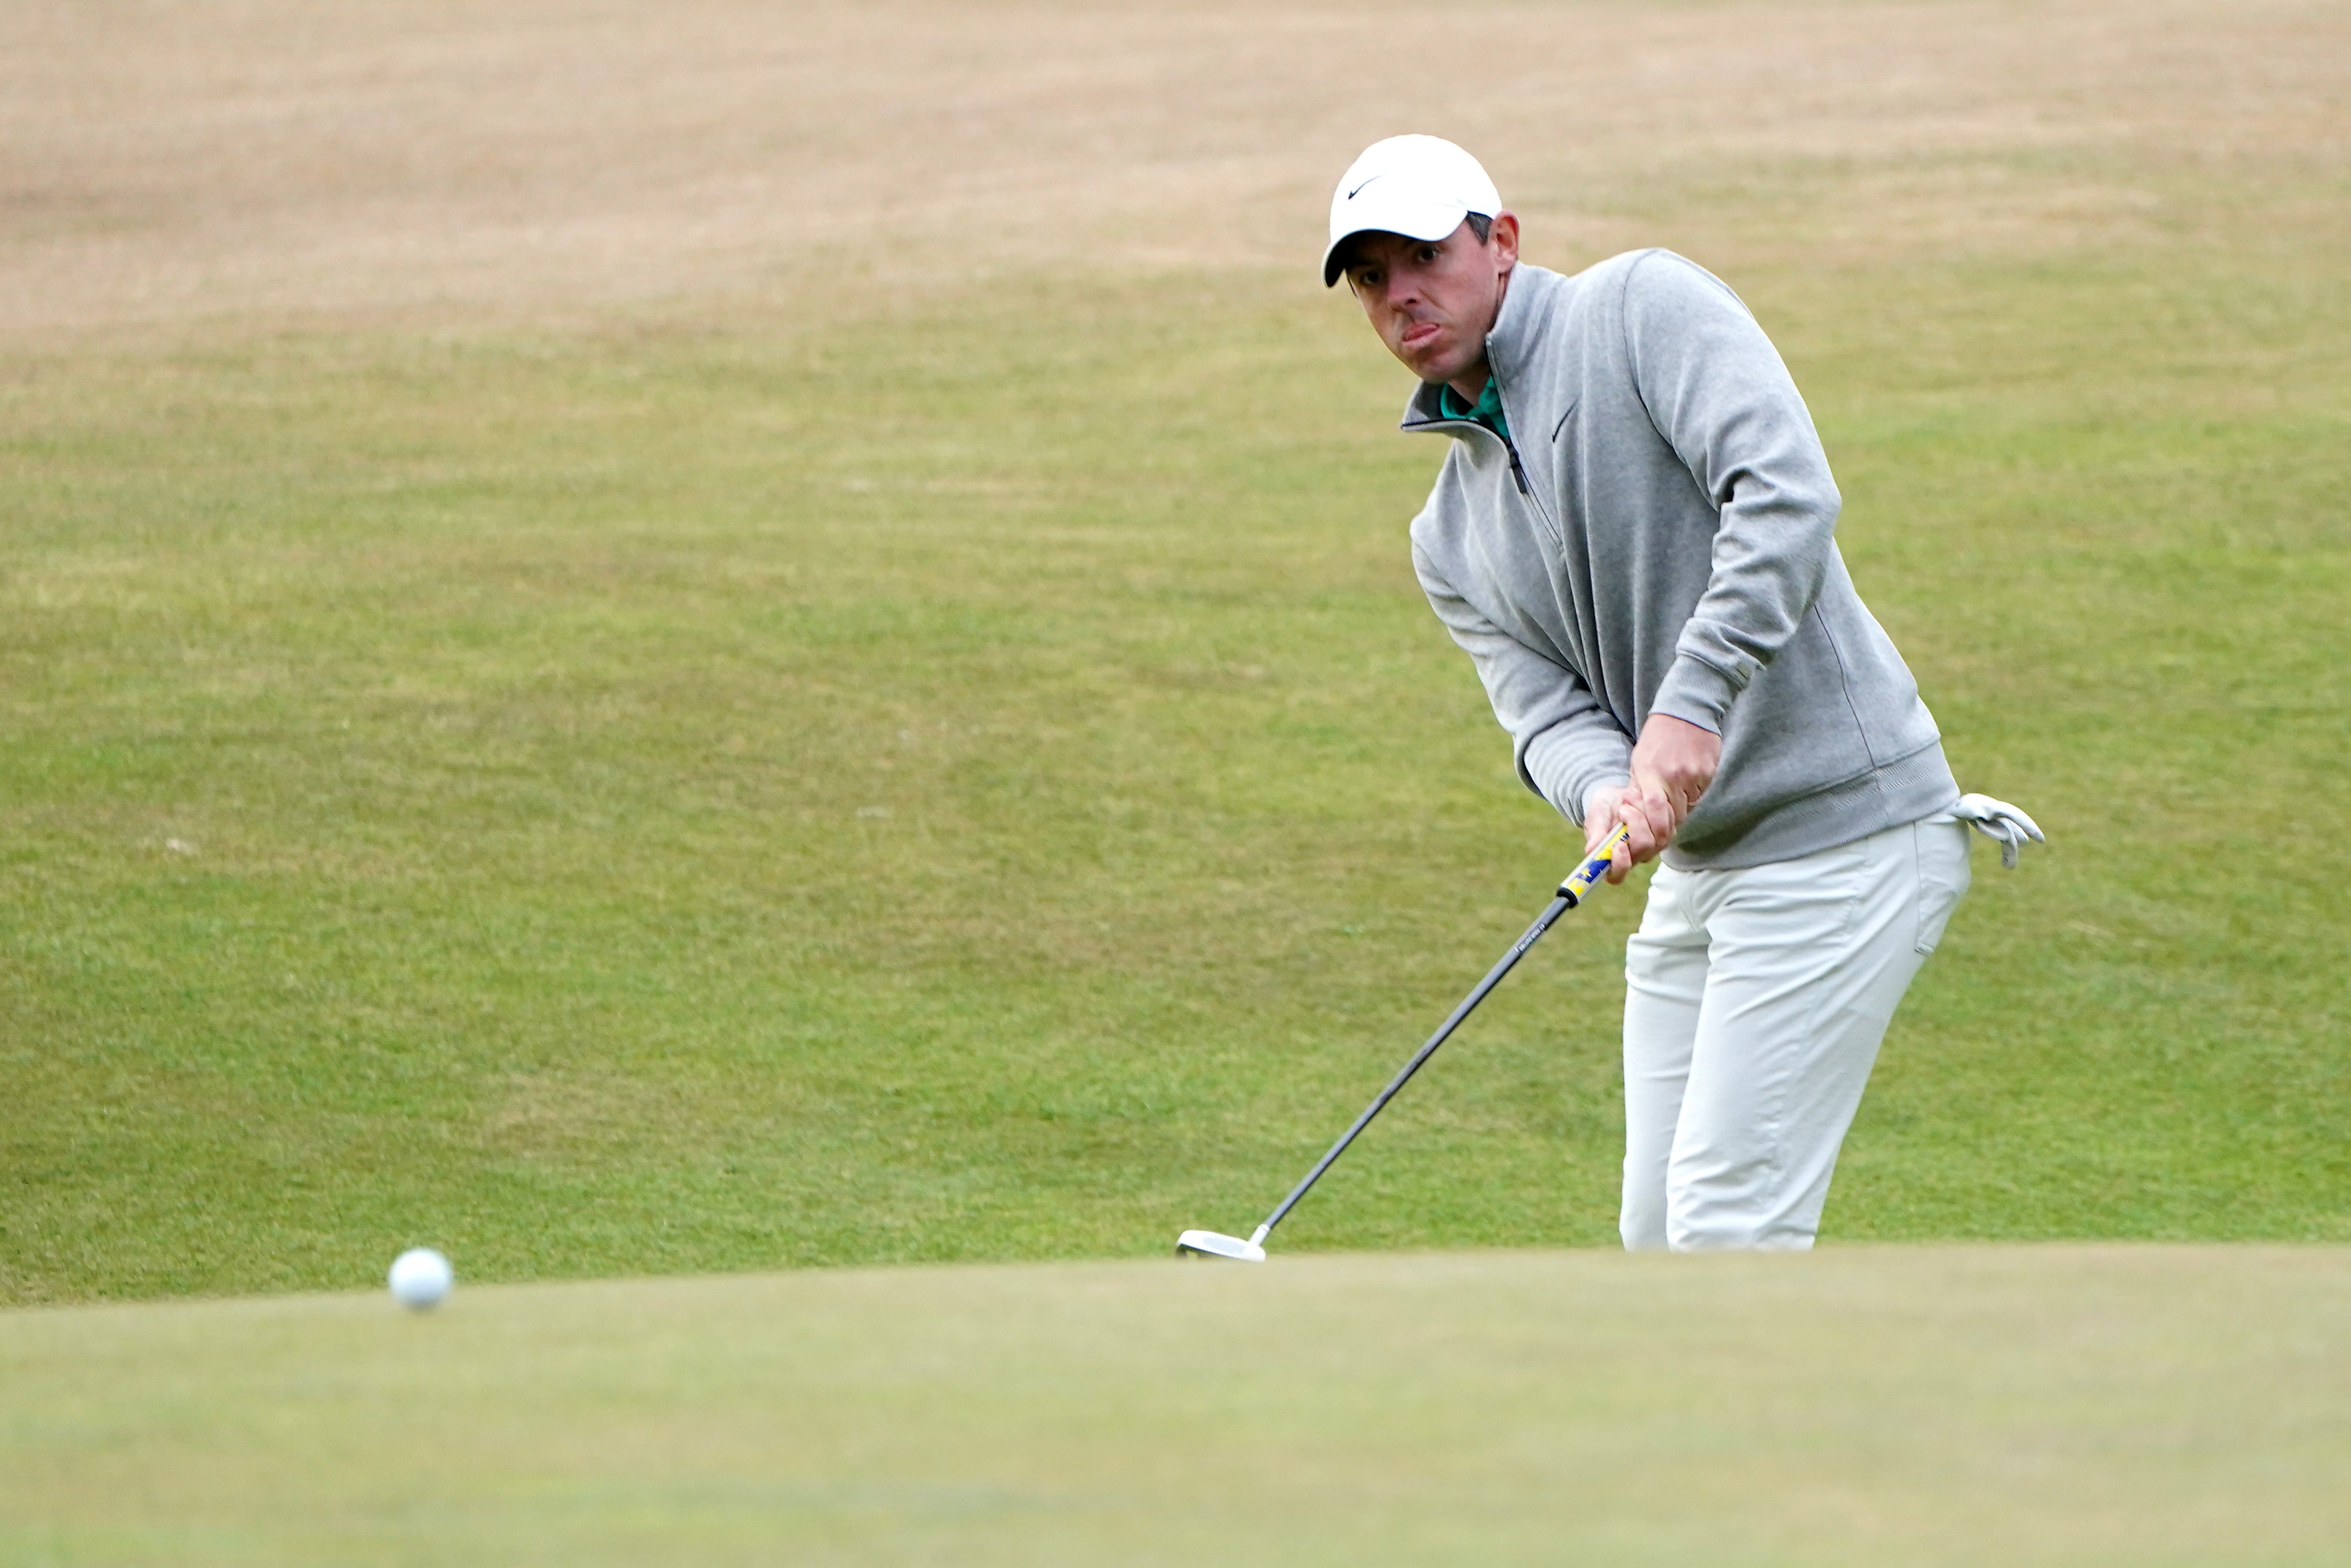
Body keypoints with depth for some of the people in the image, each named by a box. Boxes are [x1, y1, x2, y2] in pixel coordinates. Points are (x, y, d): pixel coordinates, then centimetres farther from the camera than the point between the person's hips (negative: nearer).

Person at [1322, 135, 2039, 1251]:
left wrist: (1694, 701, -30)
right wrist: (1602, 791, -22)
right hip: (1696, 863, 9)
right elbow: (1544, 706, 2)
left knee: (1727, 1222, -13)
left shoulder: (1642, 309, -7)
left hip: (1842, 835, -9)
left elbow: (1788, 494, -21)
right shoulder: (1452, 535, 15)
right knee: (1660, 1237, 10)